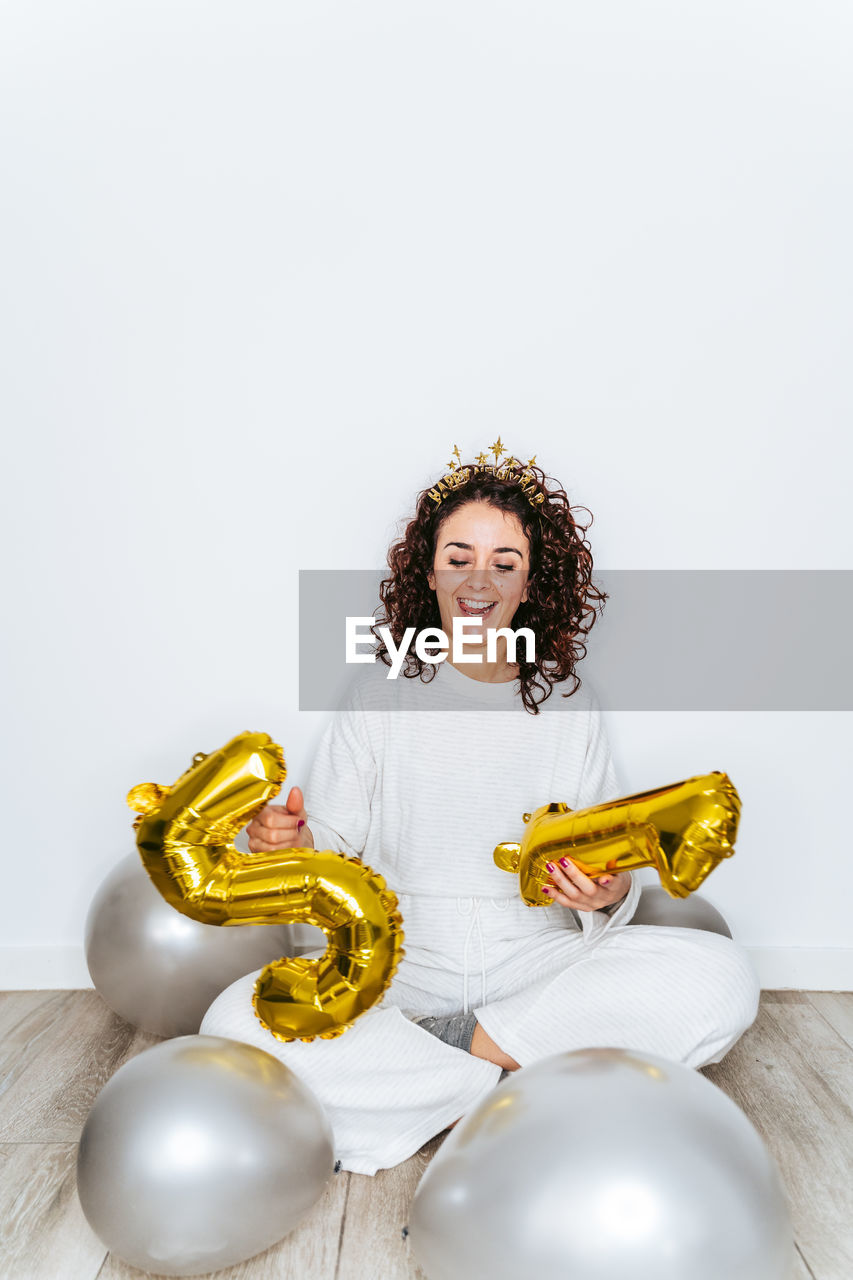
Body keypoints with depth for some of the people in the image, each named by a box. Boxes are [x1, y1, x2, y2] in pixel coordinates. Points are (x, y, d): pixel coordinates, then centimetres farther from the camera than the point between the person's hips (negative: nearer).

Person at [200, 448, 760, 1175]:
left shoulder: (570, 704, 3)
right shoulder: (385, 691, 2)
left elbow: (610, 871, 4)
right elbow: (333, 843, 1)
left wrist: (609, 893, -19)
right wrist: (294, 845, -21)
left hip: (539, 964, 1)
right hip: (400, 970, 0)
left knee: (722, 977, -23)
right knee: (237, 1024, -26)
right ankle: (517, 1085, -15)